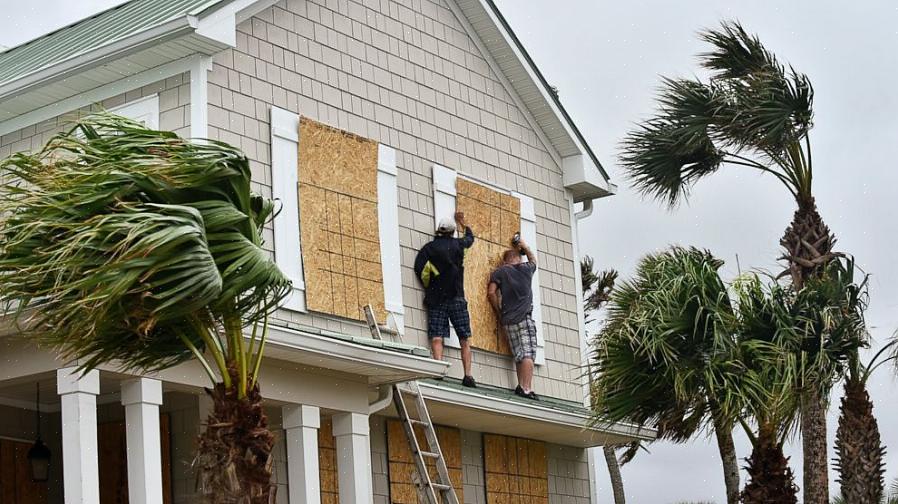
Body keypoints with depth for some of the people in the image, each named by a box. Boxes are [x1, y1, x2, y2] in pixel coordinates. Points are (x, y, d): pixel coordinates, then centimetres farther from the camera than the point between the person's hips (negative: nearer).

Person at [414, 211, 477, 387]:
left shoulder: (429, 248, 3)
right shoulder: (458, 244, 8)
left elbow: (419, 268, -8)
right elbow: (470, 238, 30)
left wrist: (429, 287, 6)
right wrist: (463, 224, 48)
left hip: (436, 300, 0)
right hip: (456, 299, 1)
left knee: (436, 338, -7)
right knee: (465, 339, 3)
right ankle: (468, 375, -6)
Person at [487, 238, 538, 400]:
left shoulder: (500, 271, 9)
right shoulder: (526, 269, 11)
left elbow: (491, 292, -2)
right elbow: (533, 259, 35)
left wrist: (498, 311, 8)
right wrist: (524, 246, 48)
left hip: (508, 320, 3)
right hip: (524, 317, -3)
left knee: (519, 355, 8)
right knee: (528, 354, -10)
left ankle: (521, 386, 2)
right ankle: (526, 388, -21)